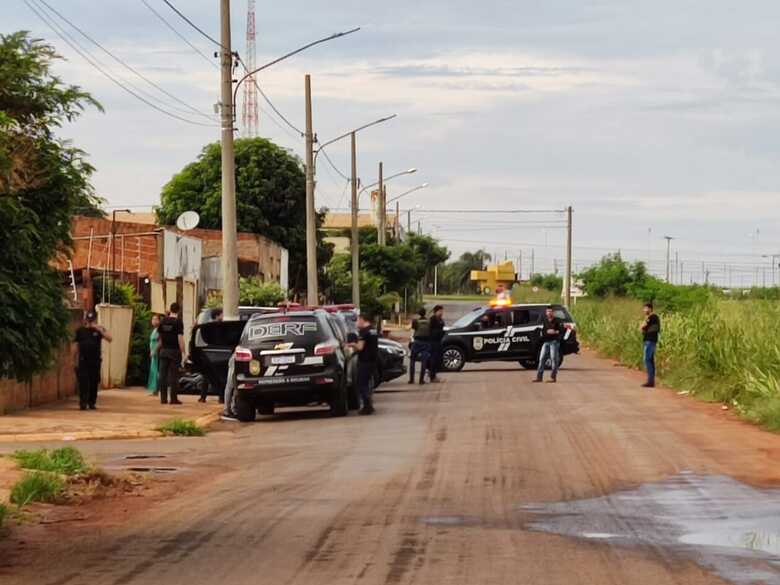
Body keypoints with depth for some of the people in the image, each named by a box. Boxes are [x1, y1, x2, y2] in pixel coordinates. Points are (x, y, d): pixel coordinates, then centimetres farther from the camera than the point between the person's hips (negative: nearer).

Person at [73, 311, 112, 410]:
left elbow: (109, 338, -8)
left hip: (95, 360, 1)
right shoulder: (80, 331, 7)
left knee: (94, 382, 5)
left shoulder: (99, 329, 5)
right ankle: (83, 403, -7)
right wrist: (75, 360, 6)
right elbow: (76, 345, 10)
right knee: (83, 382, -8)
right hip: (83, 361, -1)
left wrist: (100, 330, -17)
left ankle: (92, 402, 14)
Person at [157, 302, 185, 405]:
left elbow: (160, 337, 12)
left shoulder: (163, 321, 6)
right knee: (173, 375, -1)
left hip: (164, 351, 4)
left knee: (163, 374, 6)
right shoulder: (178, 322, -9)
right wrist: (183, 352, -11)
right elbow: (180, 338, -13)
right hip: (174, 351, -4)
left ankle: (163, 398, 5)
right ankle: (173, 398, -2)